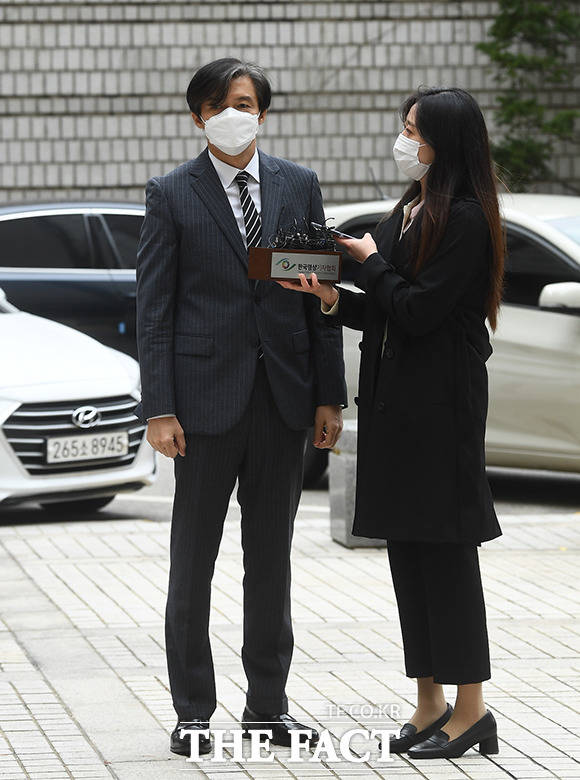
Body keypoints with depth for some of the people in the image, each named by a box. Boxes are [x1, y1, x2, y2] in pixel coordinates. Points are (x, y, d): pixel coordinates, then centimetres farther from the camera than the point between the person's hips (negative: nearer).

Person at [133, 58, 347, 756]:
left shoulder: (299, 187, 8)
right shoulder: (171, 194, 0)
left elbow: (321, 295, 8)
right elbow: (153, 307, -2)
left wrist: (330, 396, 3)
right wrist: (159, 408, -9)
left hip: (283, 395, 3)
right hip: (206, 396, -3)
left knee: (272, 558, 9)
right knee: (192, 561, 2)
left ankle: (268, 704, 18)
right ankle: (192, 712, 10)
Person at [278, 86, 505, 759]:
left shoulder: (465, 218, -14)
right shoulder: (410, 210, 14)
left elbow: (418, 311, -19)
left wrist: (371, 261, -5)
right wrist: (334, 299, -1)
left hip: (441, 401, -9)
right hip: (395, 398, 9)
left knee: (444, 548, -6)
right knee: (407, 550, 10)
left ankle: (470, 710, 0)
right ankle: (430, 703, 17)